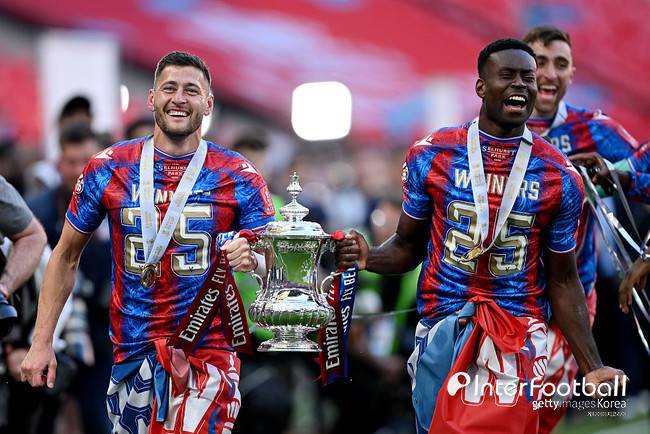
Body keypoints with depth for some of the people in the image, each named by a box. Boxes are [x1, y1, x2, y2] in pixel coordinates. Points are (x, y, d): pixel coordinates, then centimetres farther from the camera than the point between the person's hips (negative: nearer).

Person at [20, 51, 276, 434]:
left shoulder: (240, 178, 2)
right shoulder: (108, 169, 4)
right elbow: (67, 256, 12)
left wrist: (251, 259, -23)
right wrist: (42, 342, 6)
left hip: (207, 355, -2)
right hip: (132, 355, 2)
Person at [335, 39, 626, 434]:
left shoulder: (560, 177, 0)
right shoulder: (433, 156, 0)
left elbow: (562, 280, 6)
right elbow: (408, 246, 9)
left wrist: (592, 367, -1)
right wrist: (368, 258, -14)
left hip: (518, 339, -1)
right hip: (441, 330, 1)